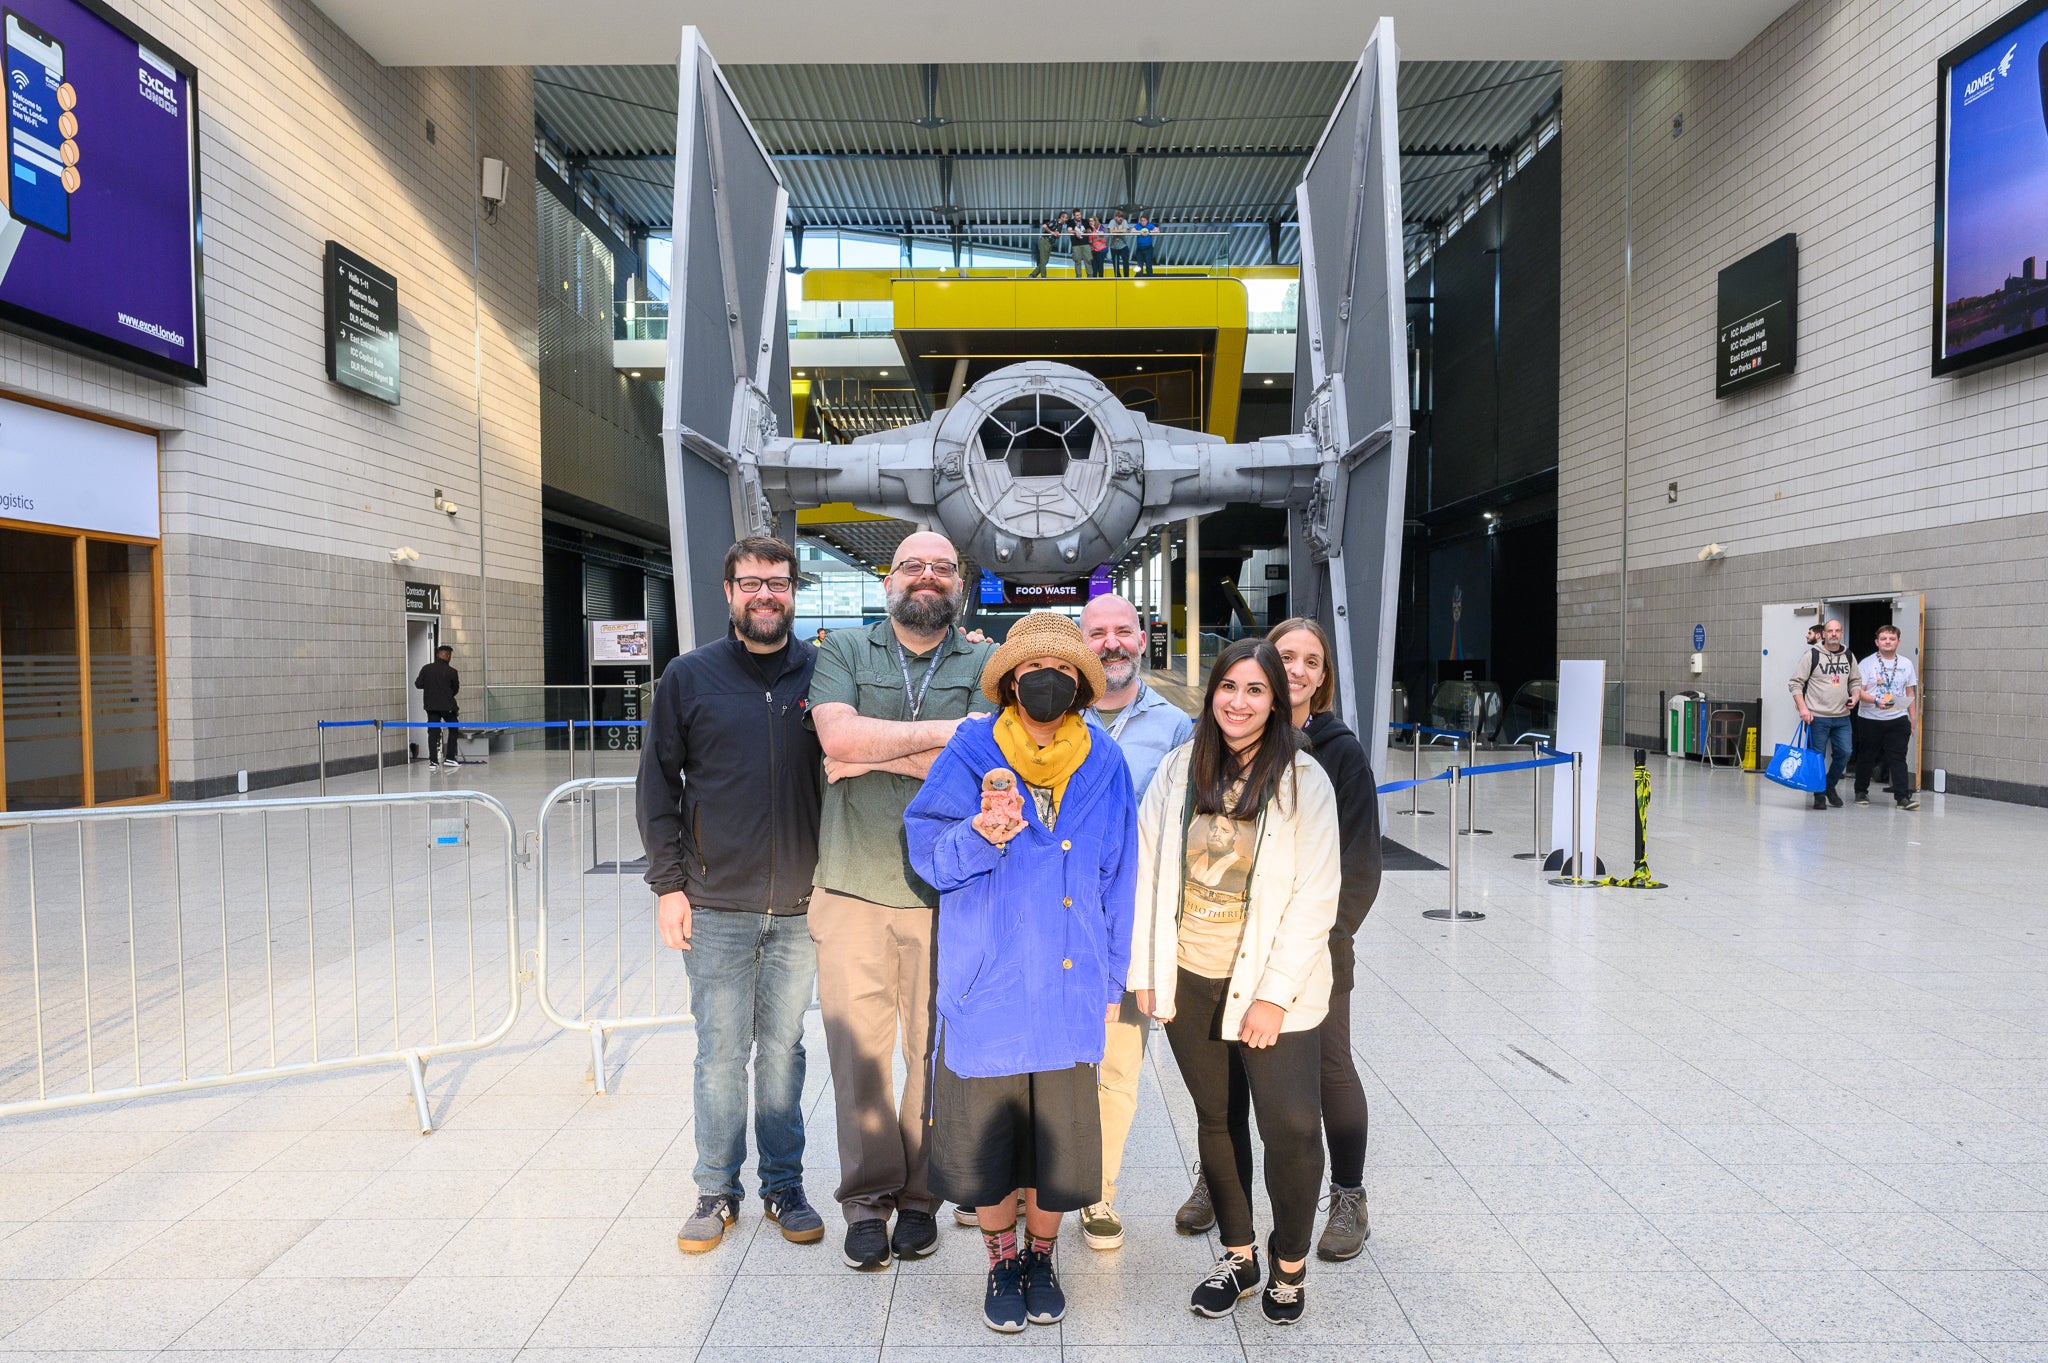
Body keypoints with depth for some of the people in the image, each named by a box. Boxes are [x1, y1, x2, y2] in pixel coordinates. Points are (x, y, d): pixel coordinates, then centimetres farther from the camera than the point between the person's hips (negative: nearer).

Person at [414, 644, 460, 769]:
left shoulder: (426, 668, -2)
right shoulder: (452, 671, -8)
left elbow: (418, 684, 1)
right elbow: (456, 689, 1)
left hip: (430, 705, 3)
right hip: (447, 705, -3)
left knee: (433, 732, 5)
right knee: (453, 730, 14)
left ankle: (433, 761, 1)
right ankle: (449, 758, 10)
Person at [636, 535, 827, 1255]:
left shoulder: (821, 675, 1)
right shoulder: (689, 676, 0)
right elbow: (657, 783, 4)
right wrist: (667, 882, -2)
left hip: (800, 908, 1)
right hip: (715, 908, 0)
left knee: (783, 1049, 12)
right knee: (720, 1053, 7)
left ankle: (784, 1184, 27)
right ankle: (717, 1190, 25)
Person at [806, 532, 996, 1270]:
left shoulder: (983, 664, 4)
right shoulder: (844, 650, 7)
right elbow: (838, 735, -12)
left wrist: (872, 751, -11)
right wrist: (945, 730, -11)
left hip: (946, 892, 0)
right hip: (853, 885, 0)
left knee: (937, 1050, 9)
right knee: (857, 1046, 5)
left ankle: (920, 1193, 27)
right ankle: (867, 1197, 22)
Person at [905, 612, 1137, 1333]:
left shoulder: (1105, 765, 3)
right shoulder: (971, 753, -3)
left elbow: (1118, 882, 9)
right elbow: (928, 855, -5)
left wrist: (1110, 982, 9)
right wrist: (982, 835, -27)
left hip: (1069, 987, 2)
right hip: (987, 982, -1)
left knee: (1058, 1137, 11)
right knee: (986, 1135, 10)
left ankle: (1041, 1255, 37)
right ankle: (1002, 1261, 35)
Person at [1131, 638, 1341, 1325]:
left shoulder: (1303, 779, -7)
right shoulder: (1180, 768, 0)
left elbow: (1315, 896, -9)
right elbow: (1147, 870, 3)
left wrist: (1275, 994, -13)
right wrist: (1145, 973, 1)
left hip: (1270, 985, -3)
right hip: (1188, 980, 3)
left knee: (1291, 1127, -3)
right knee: (1215, 1119, 15)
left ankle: (1290, 1264, 23)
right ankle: (1238, 1257, 33)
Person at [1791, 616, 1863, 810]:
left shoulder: (1849, 656, 10)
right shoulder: (1812, 655, -4)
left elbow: (1856, 681, 22)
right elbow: (1795, 683, -5)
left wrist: (1855, 695, 1)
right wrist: (1802, 708, -14)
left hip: (1842, 717, 4)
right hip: (1817, 717, -4)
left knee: (1844, 753, 1)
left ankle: (1830, 786, 24)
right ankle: (1819, 795, 12)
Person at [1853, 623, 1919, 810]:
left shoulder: (1906, 664, 11)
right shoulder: (1867, 664, -1)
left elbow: (1910, 693, 16)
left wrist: (1913, 718, 12)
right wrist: (1876, 701, -24)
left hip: (1898, 719, 2)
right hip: (1869, 719, -2)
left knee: (1898, 758, -7)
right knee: (1866, 758, 8)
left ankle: (1903, 797, -9)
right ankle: (1861, 792, 23)